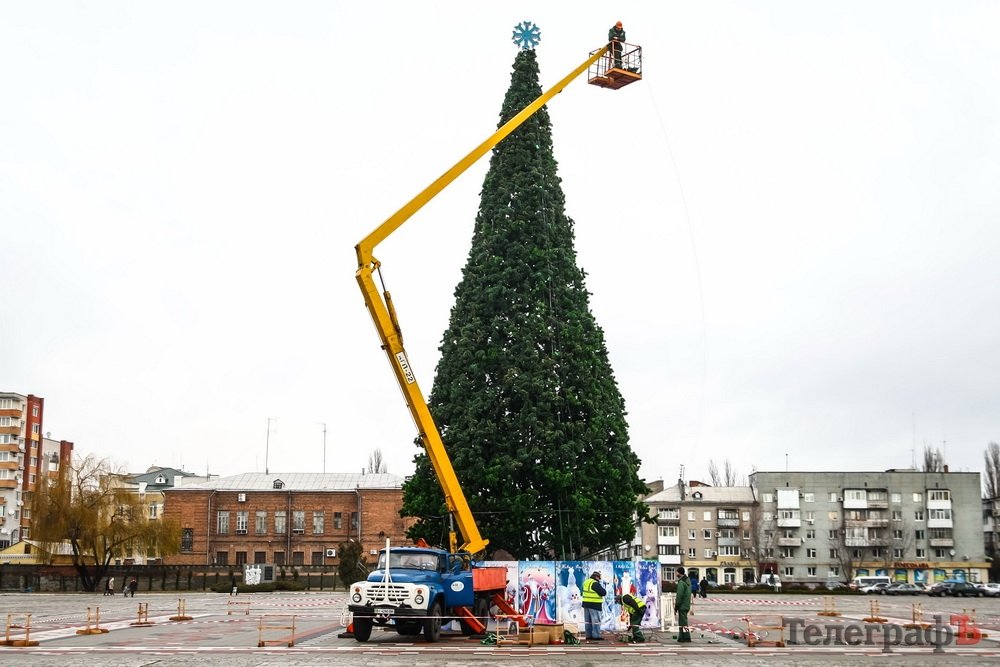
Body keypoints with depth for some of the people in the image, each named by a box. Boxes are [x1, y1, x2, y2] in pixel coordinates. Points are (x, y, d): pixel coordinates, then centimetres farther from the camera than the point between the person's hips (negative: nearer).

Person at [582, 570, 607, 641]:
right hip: (594, 605, -9)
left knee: (588, 620, 12)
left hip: (586, 604, 9)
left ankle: (589, 635, 15)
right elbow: (603, 593, -18)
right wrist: (602, 589, 4)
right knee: (596, 620, -5)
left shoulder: (586, 582, 12)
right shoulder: (595, 583, -16)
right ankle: (596, 636, -7)